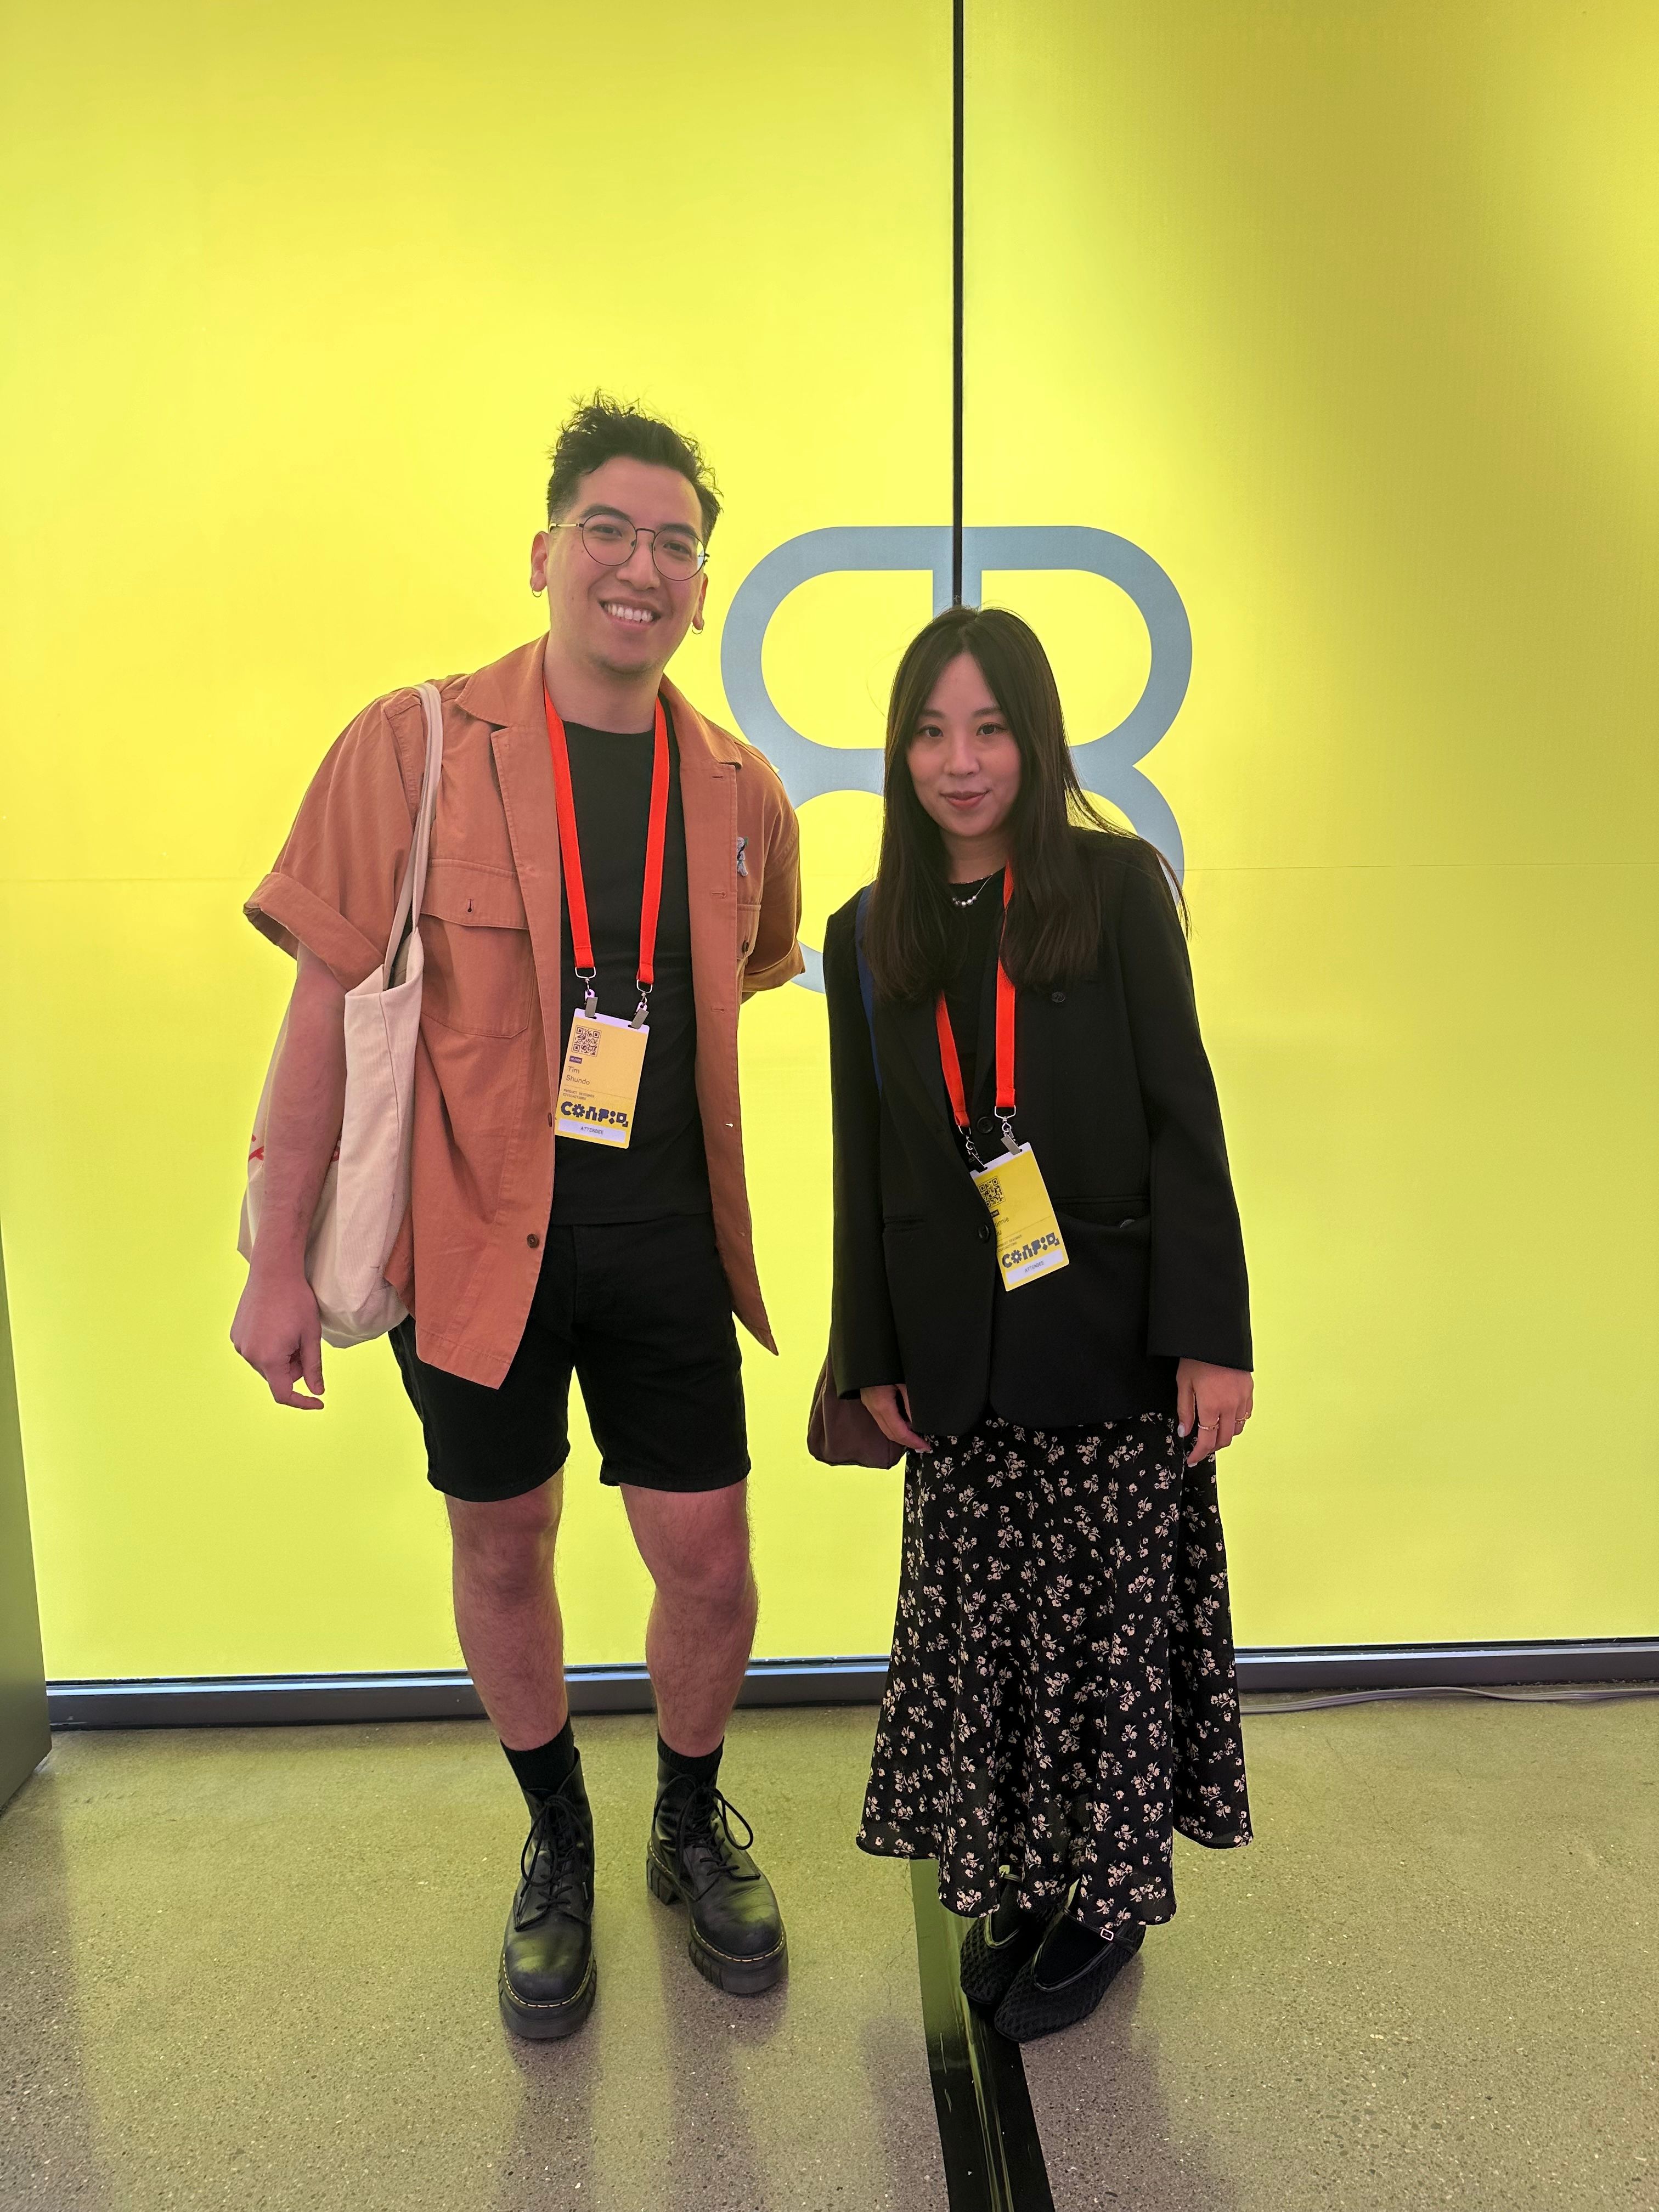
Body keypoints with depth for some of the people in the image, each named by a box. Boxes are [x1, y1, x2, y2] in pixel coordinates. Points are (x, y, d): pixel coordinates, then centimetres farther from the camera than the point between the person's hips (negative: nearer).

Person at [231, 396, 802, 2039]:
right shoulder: (416, 747, -7)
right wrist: (279, 1259, -7)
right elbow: (328, 1005, -6)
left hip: (662, 1235, 3)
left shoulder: (738, 789, 3)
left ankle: (692, 1826, 38)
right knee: (502, 1549, 14)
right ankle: (556, 1845, 41)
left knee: (709, 1560, 8)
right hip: (475, 1229, -2)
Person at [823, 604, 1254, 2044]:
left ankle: (1108, 1897, 29)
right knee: (980, 1628, 10)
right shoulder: (870, 935, 7)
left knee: (1115, 1626, 8)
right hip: (962, 1357, 3)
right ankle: (1014, 1882, 32)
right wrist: (872, 1357, 7)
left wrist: (1212, 1334, -10)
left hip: (1113, 1334, -2)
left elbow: (1183, 1115, -5)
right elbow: (865, 1162, 9)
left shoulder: (1117, 886, -3)